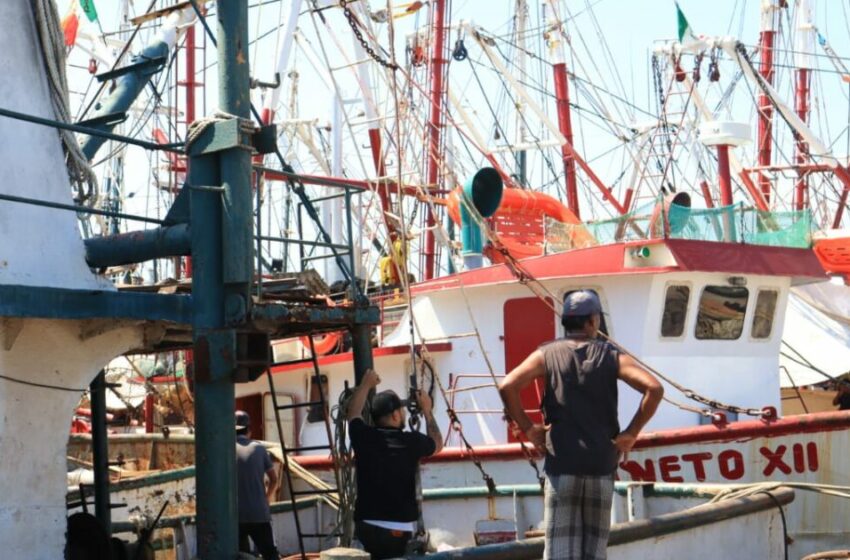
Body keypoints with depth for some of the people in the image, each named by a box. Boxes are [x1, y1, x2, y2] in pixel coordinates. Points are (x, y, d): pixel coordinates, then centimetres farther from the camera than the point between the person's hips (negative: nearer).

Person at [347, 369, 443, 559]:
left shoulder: (364, 438, 0)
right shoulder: (411, 442, -4)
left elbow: (353, 413, 23)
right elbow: (437, 444, 20)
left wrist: (365, 385, 37)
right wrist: (427, 410, 31)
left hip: (366, 524, 3)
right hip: (399, 526, -3)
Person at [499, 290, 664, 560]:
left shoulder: (547, 354, 3)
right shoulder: (611, 356, 4)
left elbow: (507, 386, -11)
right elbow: (654, 389, -8)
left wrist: (527, 429, -1)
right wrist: (631, 433, -1)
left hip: (561, 465, -1)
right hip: (601, 466, 1)